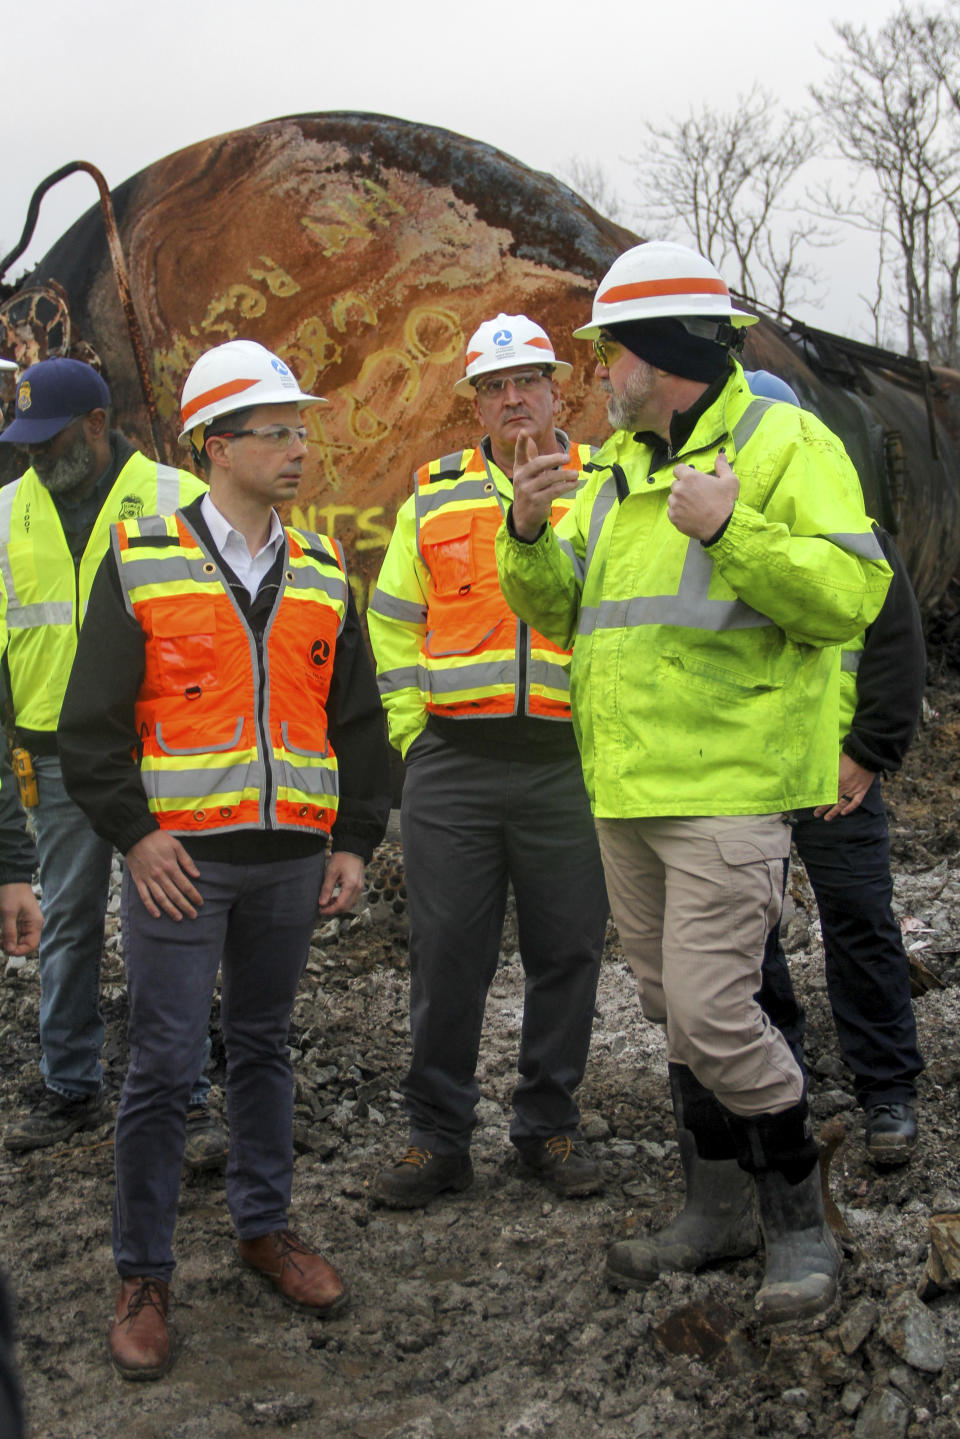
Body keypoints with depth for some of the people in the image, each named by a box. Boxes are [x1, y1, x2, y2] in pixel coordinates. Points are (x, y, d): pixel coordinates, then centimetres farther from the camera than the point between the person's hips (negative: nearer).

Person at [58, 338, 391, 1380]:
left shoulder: (321, 571, 10)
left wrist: (355, 843, 6)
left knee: (262, 1045, 15)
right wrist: (134, 834, -12)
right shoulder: (140, 559, -2)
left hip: (290, 859, 4)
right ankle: (142, 1277, 12)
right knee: (164, 1063, 0)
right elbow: (91, 720, -3)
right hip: (179, 855, -4)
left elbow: (357, 719, 13)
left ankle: (264, 1225, 31)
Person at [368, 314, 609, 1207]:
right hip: (452, 765, 1)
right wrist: (412, 731, 5)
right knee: (445, 956, 4)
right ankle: (438, 1138, 17)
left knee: (566, 954, 8)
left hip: (569, 764, 0)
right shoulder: (434, 496, 10)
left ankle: (549, 1126, 24)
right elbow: (394, 623, 14)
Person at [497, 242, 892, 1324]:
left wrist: (730, 530, -26)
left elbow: (851, 597, -16)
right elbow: (557, 610, 15)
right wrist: (529, 533, -4)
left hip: (729, 787, -8)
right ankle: (718, 1210, 29)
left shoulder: (784, 445, -6)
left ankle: (800, 1222, 9)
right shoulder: (616, 466, 16)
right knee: (673, 1006, 14)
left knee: (712, 1009, -12)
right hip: (626, 788, 8)